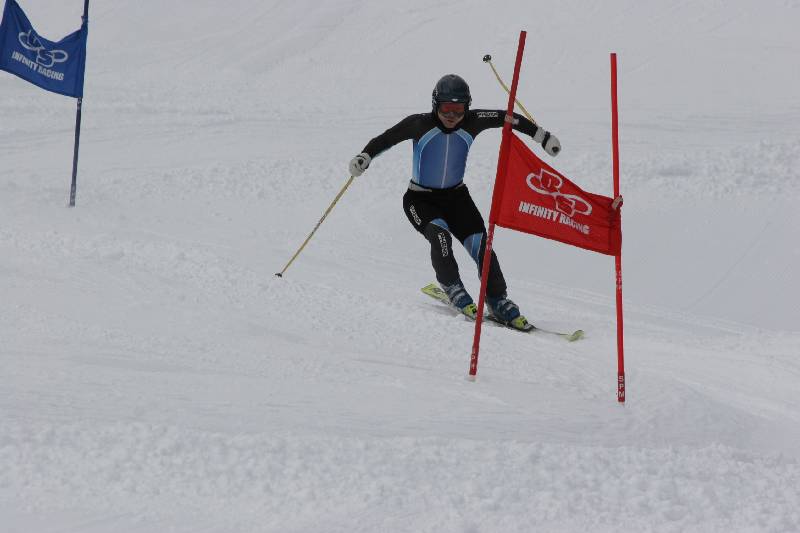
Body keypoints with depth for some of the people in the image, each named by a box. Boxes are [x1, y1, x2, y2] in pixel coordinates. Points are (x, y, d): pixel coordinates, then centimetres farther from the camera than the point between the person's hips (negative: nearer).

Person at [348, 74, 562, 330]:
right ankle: (451, 287, -7)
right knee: (440, 236, -29)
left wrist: (542, 136, 4)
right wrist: (365, 157, -36)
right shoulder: (420, 124, -19)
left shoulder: (472, 122, -12)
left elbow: (507, 118, -1)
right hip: (421, 199, -2)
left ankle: (498, 301, 1)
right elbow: (386, 139, -19)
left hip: (456, 196, 3)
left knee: (481, 245, -12)